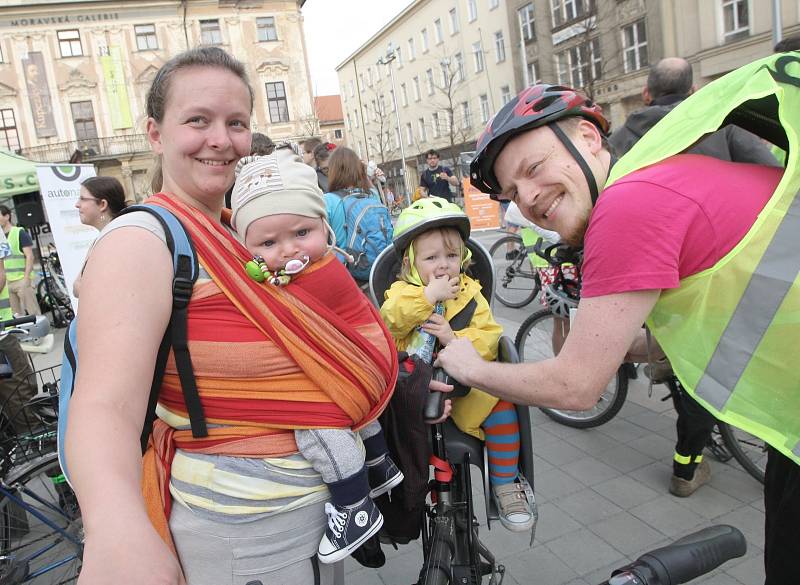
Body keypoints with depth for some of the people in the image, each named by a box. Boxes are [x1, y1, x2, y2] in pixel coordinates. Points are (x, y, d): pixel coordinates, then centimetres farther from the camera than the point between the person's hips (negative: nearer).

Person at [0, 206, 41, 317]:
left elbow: (30, 256, -8)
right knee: (16, 314, 6)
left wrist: (26, 279, -15)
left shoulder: (19, 233, -3)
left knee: (33, 311, -6)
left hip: (21, 279, -6)